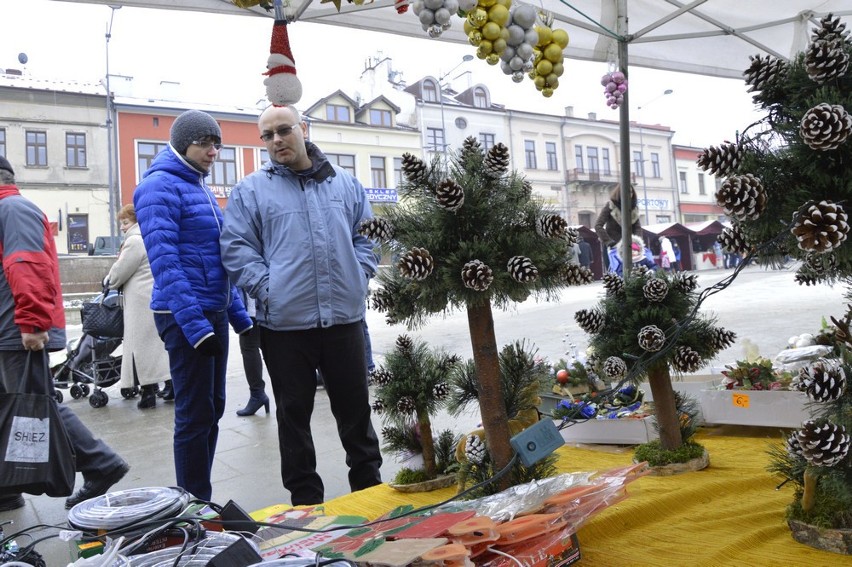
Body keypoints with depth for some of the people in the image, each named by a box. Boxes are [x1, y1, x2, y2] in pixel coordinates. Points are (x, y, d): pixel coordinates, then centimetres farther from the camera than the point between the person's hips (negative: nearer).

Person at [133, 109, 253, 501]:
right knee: (195, 415, -3)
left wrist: (238, 315, 15)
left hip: (214, 313, 9)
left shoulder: (201, 188, 17)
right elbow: (164, 261, -18)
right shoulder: (160, 186, -9)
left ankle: (203, 500, 26)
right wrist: (194, 325, -24)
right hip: (186, 317, -9)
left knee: (212, 410, 13)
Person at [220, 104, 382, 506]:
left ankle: (368, 482, 33)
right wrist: (266, 288, -12)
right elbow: (236, 249, 0)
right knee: (294, 413, 10)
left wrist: (359, 276, 2)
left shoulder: (345, 184, 12)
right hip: (284, 322, -1)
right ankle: (306, 498, 26)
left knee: (355, 406, 13)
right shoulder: (250, 191, 4)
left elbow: (365, 236, 16)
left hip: (344, 318, 2)